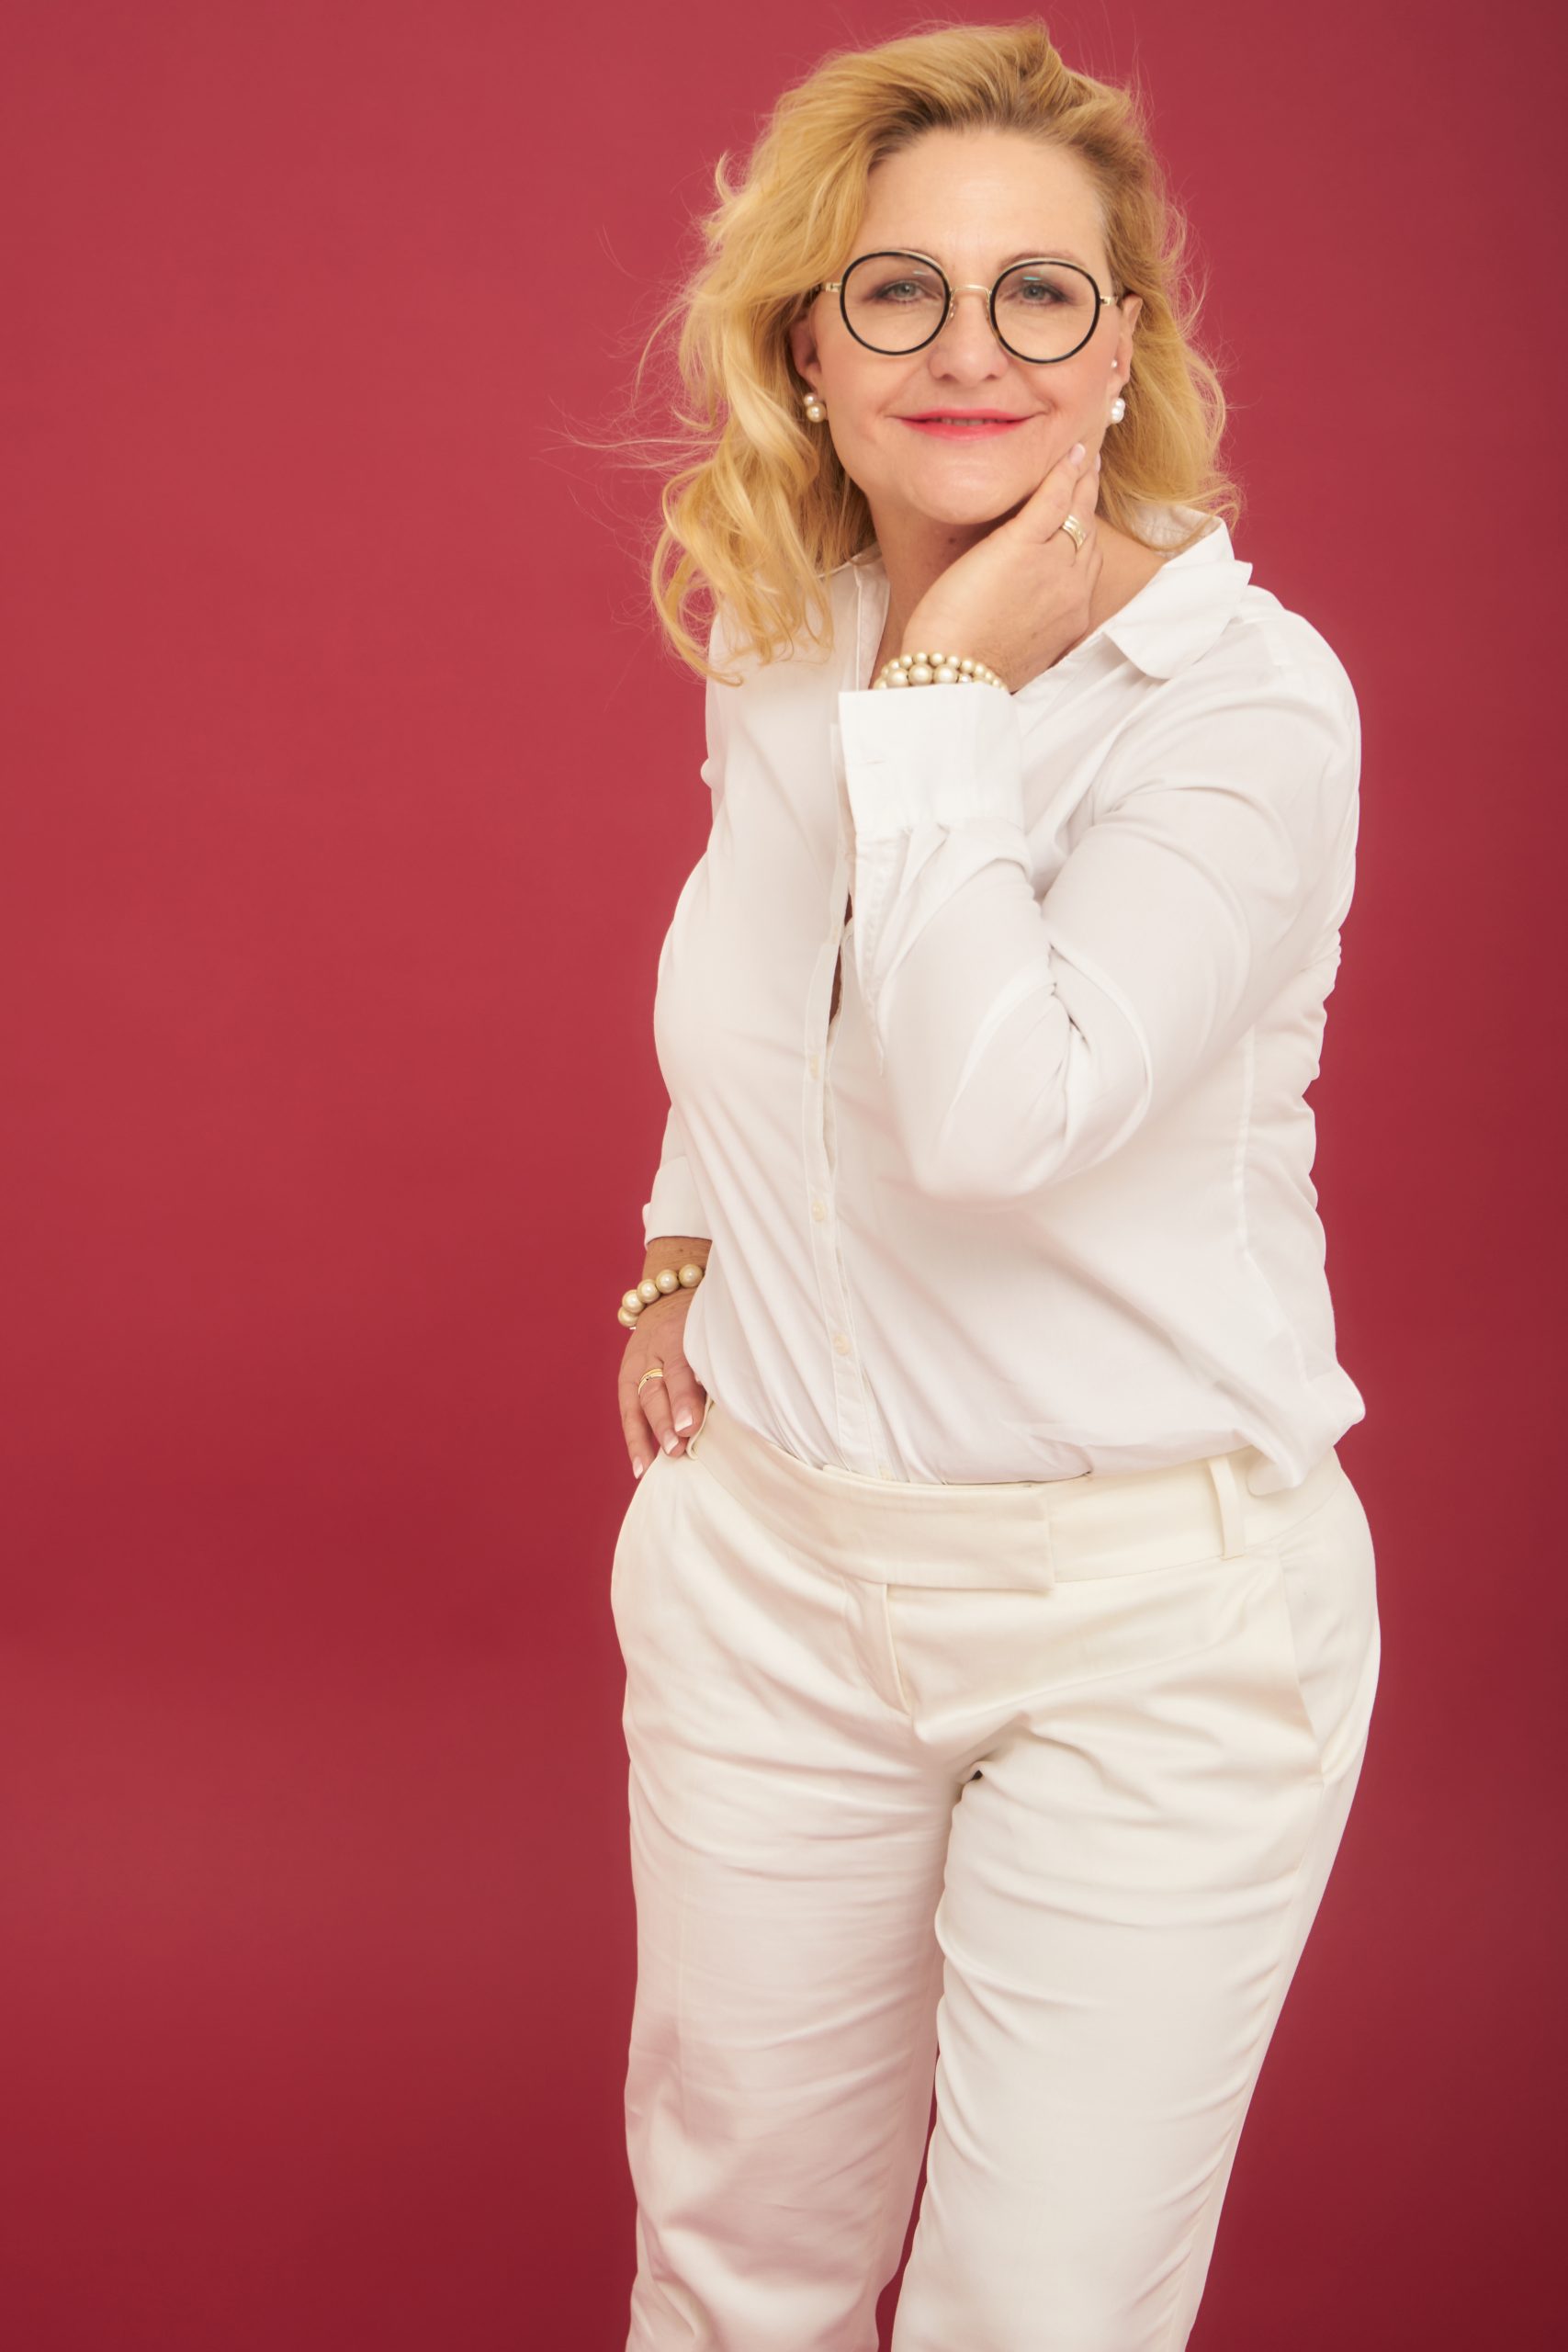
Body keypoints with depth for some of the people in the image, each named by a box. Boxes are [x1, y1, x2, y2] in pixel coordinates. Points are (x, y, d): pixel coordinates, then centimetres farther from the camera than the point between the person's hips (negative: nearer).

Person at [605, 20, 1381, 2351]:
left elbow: (998, 1112, -30)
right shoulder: (771, 641, 2)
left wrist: (945, 688, -23)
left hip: (1147, 1607, -5)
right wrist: (685, 1238, 10)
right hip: (768, 1563, 5)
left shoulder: (1247, 699, -17)